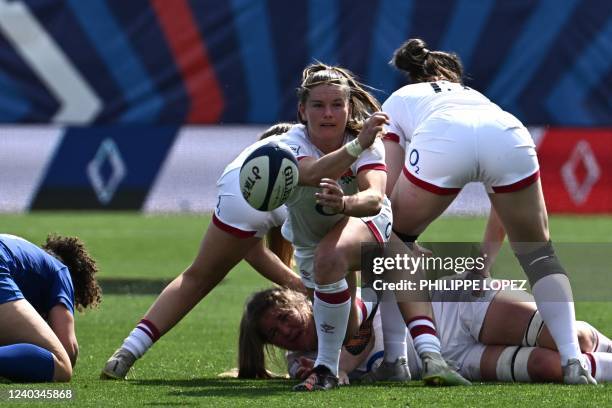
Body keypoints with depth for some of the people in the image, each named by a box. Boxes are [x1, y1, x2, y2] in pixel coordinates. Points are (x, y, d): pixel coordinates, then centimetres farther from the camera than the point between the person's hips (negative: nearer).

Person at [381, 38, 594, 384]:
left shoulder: (398, 100, 38)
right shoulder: (475, 95, 45)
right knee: (538, 252, 19)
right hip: (510, 135, 2)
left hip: (441, 143, -2)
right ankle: (573, 359, 3)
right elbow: (503, 200, 44)